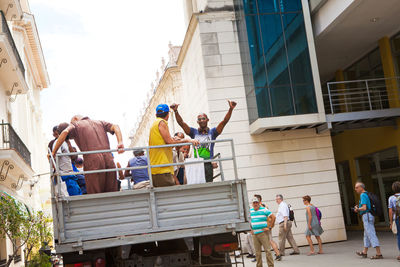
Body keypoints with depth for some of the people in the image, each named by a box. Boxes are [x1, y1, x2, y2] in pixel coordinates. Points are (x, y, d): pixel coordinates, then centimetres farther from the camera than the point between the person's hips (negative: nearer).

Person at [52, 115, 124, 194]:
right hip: (109, 160, 4)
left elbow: (65, 132, -5)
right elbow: (115, 127, 12)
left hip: (93, 162, -4)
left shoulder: (75, 124, 15)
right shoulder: (99, 122, 27)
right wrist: (120, 143, -1)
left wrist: (53, 152, -1)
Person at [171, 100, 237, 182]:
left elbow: (224, 121, 4)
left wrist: (231, 109, -8)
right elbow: (181, 123, 10)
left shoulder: (212, 132, 14)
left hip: (208, 164, -1)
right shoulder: (194, 132, 18)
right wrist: (176, 111, -5)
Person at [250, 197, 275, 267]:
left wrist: (270, 227, -6)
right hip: (254, 234, 4)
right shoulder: (250, 211, 11)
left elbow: (273, 217, -4)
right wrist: (251, 229, 17)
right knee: (257, 252, 8)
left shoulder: (264, 210, -3)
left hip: (263, 233, -4)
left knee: (267, 250, -6)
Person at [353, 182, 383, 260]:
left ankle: (379, 254, -13)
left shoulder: (363, 195, -13)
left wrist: (357, 209, -4)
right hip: (370, 216, 10)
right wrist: (358, 209, 14)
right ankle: (364, 252, 30)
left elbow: (364, 208, -23)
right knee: (366, 235, 19)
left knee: (371, 235, -11)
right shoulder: (367, 195, 19)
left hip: (367, 217, -10)